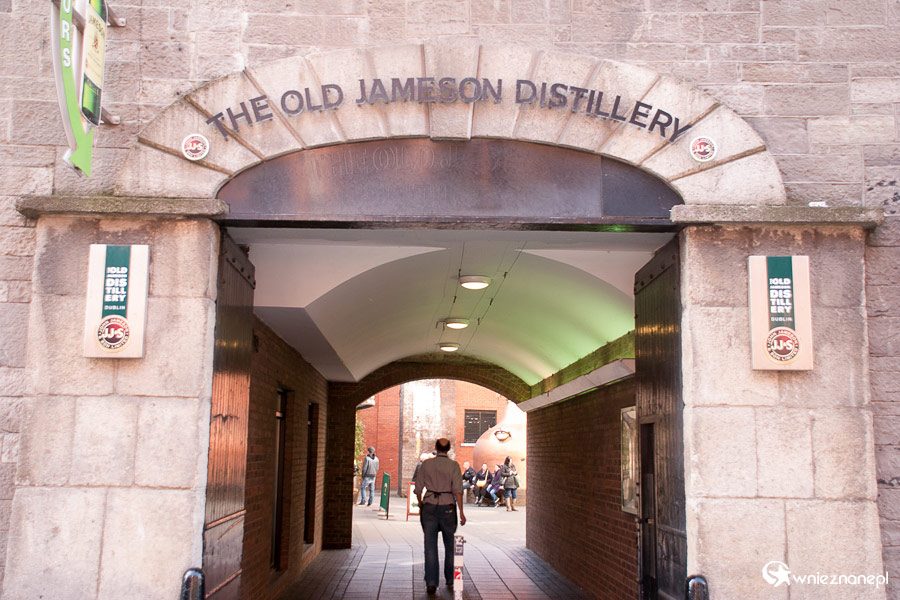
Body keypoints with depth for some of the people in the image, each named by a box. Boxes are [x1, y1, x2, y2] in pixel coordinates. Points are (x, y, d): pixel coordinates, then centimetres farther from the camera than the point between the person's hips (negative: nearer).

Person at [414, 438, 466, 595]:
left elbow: (418, 489, 5)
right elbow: (457, 489, -11)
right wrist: (461, 511, -11)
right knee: (450, 545, 15)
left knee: (430, 546, 0)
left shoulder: (426, 464, 3)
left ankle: (431, 582, -8)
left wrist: (420, 506, 21)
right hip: (447, 507, -1)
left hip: (429, 507, 1)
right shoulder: (453, 465, -3)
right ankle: (450, 581, 22)